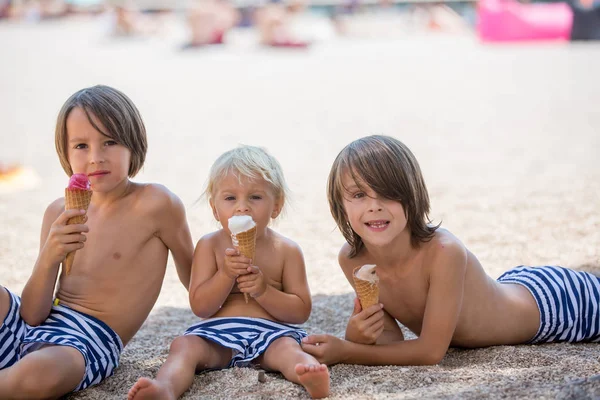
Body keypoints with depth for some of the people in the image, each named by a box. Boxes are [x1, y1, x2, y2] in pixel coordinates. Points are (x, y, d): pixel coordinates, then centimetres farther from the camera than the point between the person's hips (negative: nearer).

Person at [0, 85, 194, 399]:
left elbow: (193, 279, 8)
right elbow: (32, 315, 0)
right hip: (36, 328, 4)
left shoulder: (156, 203, -9)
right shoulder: (58, 213, 5)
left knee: (40, 373, -36)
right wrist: (49, 259, -16)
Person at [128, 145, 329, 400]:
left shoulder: (287, 251, 6)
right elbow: (200, 307, 1)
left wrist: (264, 290, -14)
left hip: (270, 332, -1)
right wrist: (226, 275, -16)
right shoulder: (209, 246, 7)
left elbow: (301, 312, 3)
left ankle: (310, 375, -65)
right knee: (184, 345, -27)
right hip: (217, 332, 1)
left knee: (287, 347, -33)